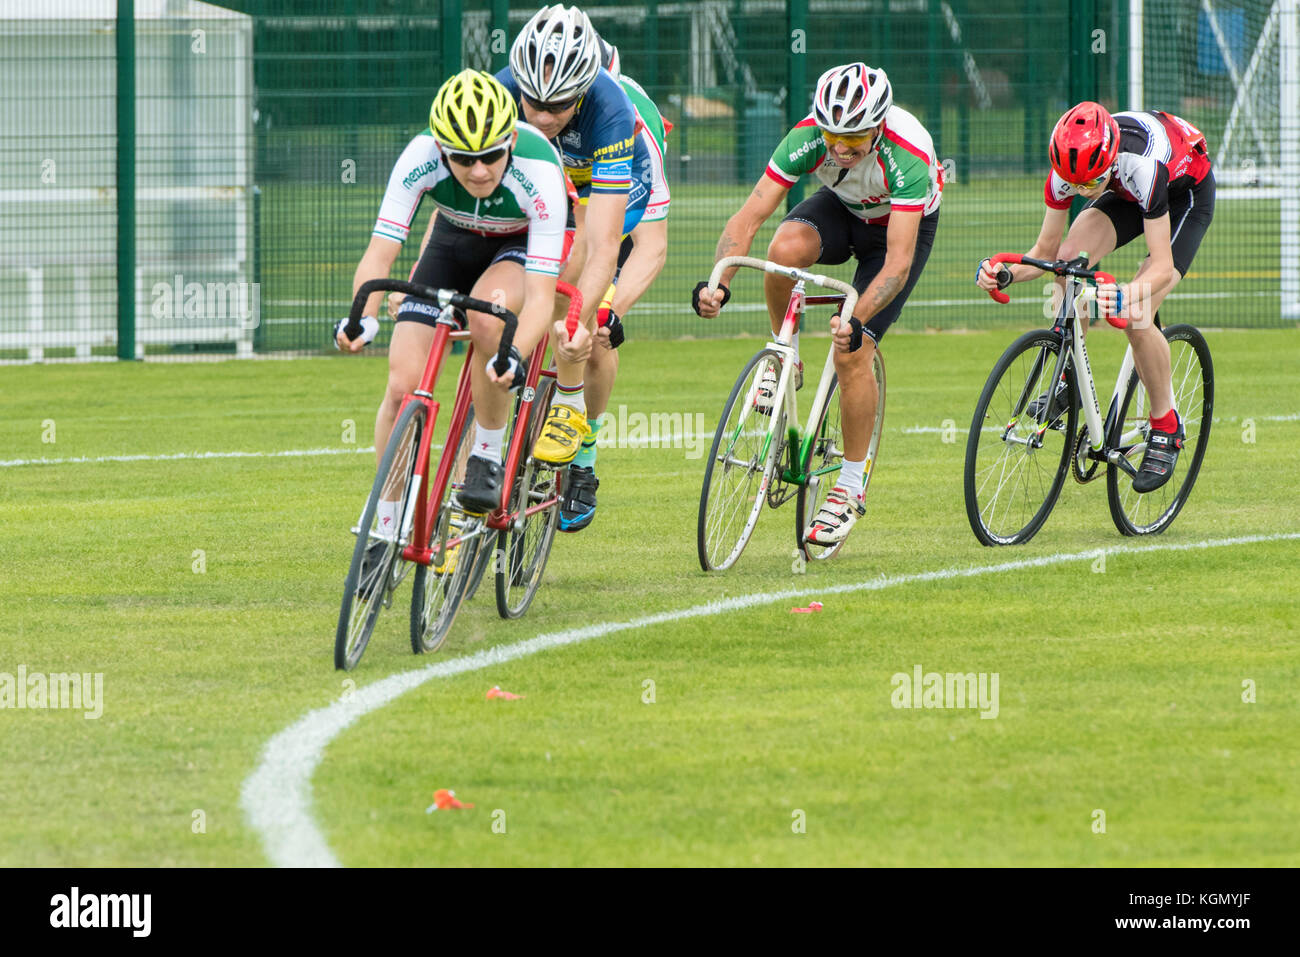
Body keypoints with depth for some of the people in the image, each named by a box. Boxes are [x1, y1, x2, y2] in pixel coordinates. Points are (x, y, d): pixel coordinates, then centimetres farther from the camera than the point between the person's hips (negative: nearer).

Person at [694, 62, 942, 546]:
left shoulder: (907, 156, -39)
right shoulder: (808, 137, -30)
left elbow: (898, 262, -41)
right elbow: (749, 216, -31)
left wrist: (856, 321, -55)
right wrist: (718, 283, -46)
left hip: (904, 223, -3)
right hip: (842, 208, 3)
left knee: (852, 353, -16)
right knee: (785, 248, -33)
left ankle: (851, 487, 2)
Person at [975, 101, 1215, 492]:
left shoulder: (1141, 166, -43)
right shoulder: (1068, 168, -28)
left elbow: (1162, 266, -39)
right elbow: (1046, 250, -15)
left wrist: (1126, 296, -59)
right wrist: (1008, 274, -36)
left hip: (1187, 192, -5)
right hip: (1127, 194, 5)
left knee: (1136, 318, -21)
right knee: (1071, 255, -26)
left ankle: (1166, 429, 0)